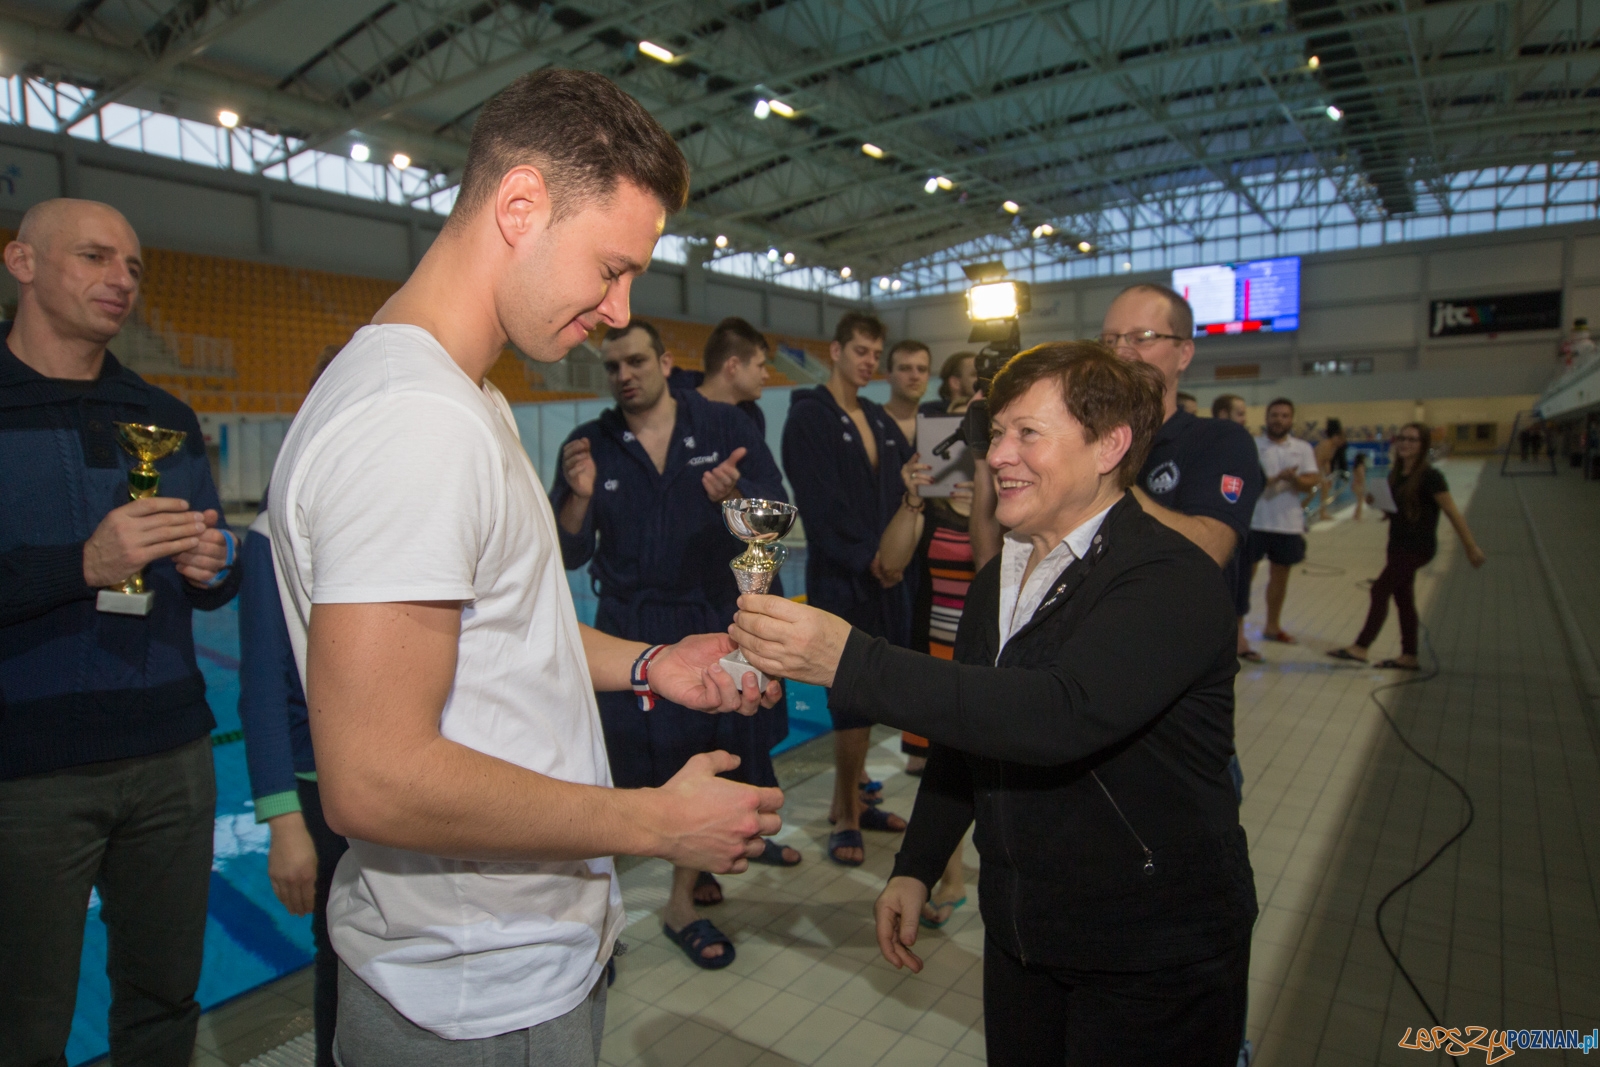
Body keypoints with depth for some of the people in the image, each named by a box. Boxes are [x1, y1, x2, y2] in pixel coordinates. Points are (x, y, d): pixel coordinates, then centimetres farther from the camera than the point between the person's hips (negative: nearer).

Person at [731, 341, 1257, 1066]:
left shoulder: (1173, 579, -21)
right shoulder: (996, 581, 5)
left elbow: (1065, 714, -37)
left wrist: (848, 660, -41)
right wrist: (916, 867, 11)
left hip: (1153, 958, -6)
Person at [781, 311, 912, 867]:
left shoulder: (880, 421, 17)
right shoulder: (808, 417, -5)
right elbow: (820, 504, -13)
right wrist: (866, 558, -15)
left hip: (884, 574, 7)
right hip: (839, 577, -7)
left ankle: (850, 802, 26)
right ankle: (845, 817, 11)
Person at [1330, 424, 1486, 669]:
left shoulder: (1430, 476, -14)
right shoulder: (1395, 473, 8)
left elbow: (1453, 513, -13)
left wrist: (1471, 547, -11)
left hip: (1417, 547, -8)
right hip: (1398, 545, 8)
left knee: (1380, 590, -9)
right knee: (1403, 598, 10)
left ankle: (1360, 647, -3)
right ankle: (1409, 656, 18)